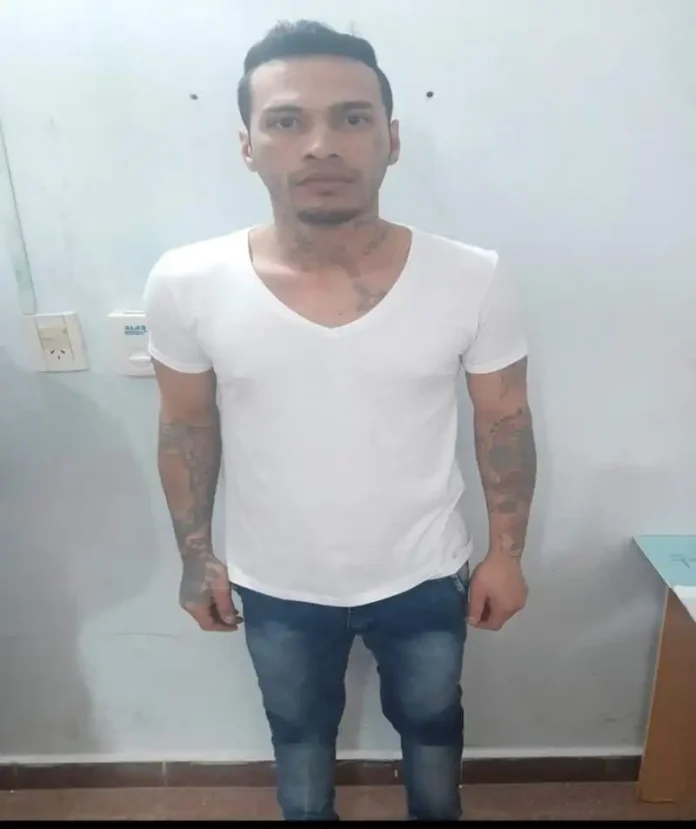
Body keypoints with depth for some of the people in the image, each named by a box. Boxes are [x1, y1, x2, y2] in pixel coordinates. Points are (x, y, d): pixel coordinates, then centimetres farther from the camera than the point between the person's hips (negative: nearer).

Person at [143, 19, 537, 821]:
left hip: (424, 579, 0)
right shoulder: (187, 285, -18)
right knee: (299, 733, 28)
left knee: (429, 723, 28)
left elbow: (504, 420, -6)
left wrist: (507, 551, -1)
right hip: (276, 588, 1)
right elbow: (187, 426, -4)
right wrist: (195, 555, 2)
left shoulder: (472, 279, -19)